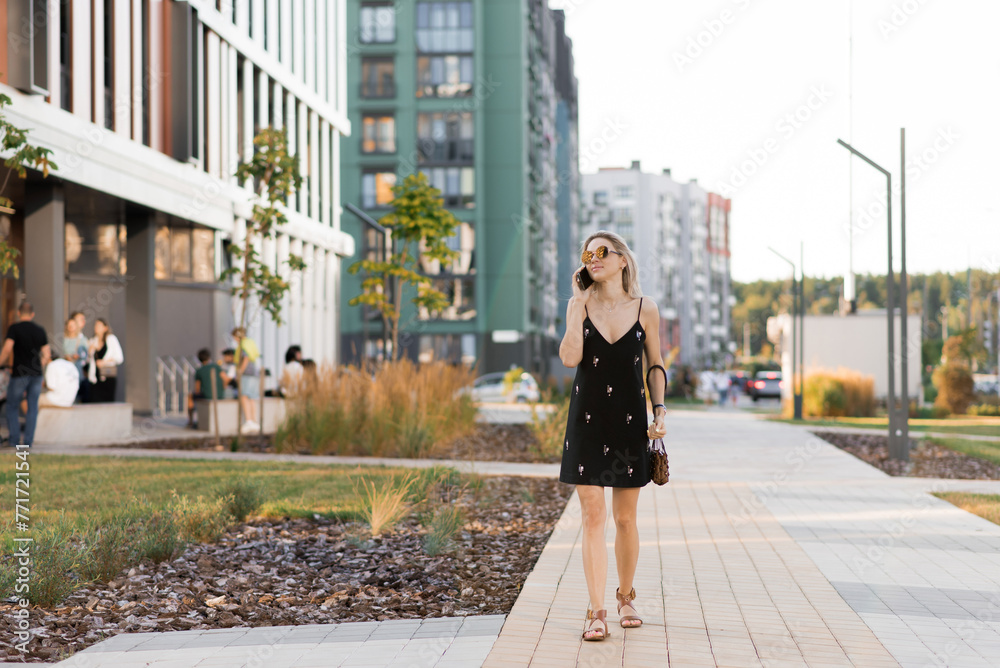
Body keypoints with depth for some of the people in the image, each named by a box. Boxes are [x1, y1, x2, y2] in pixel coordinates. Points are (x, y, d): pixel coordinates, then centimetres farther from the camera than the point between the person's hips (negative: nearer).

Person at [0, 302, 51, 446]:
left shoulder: (14, 328, -7)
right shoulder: (40, 330, 7)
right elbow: (47, 354, 7)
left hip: (19, 373, -4)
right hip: (36, 374, 4)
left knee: (12, 407, 10)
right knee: (32, 407, 8)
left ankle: (15, 439, 6)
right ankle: (28, 440, 6)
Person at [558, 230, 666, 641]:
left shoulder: (645, 309, 2)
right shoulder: (579, 305, 1)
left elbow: (655, 365, 10)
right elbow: (569, 358, -12)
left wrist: (659, 410, 0)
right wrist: (579, 302, -12)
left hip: (629, 420, 0)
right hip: (587, 419, 0)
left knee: (625, 518, 8)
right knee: (593, 516, -4)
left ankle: (626, 598, 28)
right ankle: (596, 612, -2)